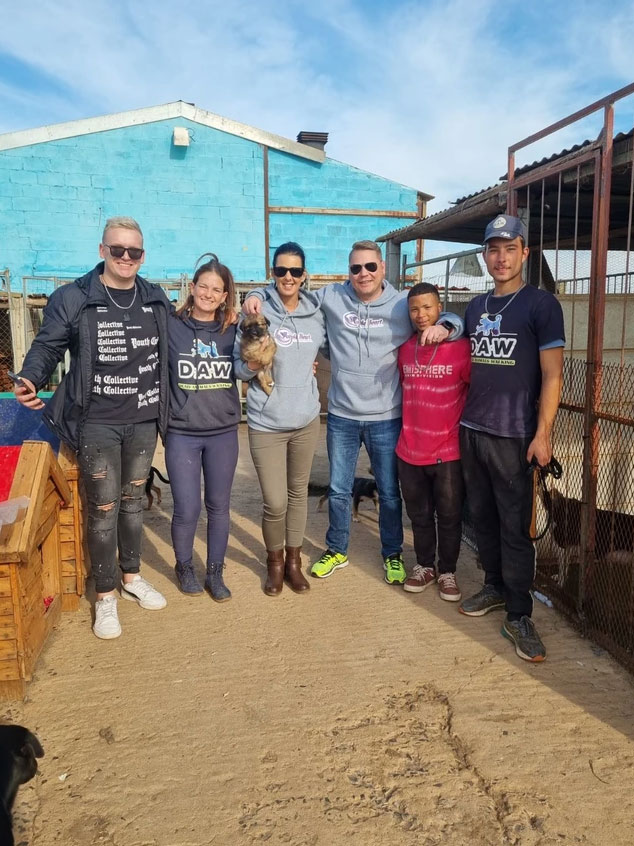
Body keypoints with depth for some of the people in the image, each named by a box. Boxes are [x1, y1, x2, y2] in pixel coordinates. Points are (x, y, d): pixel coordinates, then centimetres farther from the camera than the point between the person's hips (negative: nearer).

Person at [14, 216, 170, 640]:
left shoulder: (157, 300, 6)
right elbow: (47, 346, -3)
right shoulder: (72, 299, -6)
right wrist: (30, 380, -21)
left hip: (144, 421, 4)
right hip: (96, 424, -3)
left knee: (133, 500, 17)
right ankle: (106, 596, 20)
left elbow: (171, 352, 14)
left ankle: (132, 576, 35)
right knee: (103, 509, 4)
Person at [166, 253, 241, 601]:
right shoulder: (171, 327, -4)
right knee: (187, 510, 2)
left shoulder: (232, 331, 3)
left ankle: (215, 572, 29)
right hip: (182, 434, -2)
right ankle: (184, 566, 29)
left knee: (219, 507, 11)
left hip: (223, 434, 2)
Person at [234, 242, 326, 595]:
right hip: (267, 424, -4)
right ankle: (275, 562, 25)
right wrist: (252, 365, -26)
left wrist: (310, 369, 4)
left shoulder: (316, 314, 3)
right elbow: (237, 366, -6)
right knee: (276, 502, -3)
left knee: (299, 493, 14)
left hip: (306, 420, 4)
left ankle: (294, 561, 32)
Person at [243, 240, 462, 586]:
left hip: (386, 418, -1)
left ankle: (392, 554, 35)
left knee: (389, 493, 13)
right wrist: (258, 295, -3)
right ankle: (336, 550, 37)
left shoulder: (403, 305, -5)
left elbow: (454, 320, 2)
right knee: (339, 490, 15)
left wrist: (443, 327, -20)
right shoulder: (331, 297, -2)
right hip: (341, 416, 1)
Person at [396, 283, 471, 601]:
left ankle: (447, 572, 29)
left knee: (449, 517, 11)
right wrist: (410, 426, 13)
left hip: (448, 452, -4)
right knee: (419, 515, 17)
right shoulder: (404, 349, 4)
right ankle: (424, 566, 35)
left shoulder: (461, 347, -10)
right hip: (410, 451, 4)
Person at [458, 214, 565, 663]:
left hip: (512, 436, -6)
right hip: (470, 431, 6)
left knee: (515, 526, -1)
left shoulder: (542, 305, -5)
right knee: (482, 516, 14)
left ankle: (519, 616, 11)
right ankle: (496, 587, 31)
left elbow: (552, 376, -9)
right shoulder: (476, 306, 12)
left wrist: (542, 433, -15)